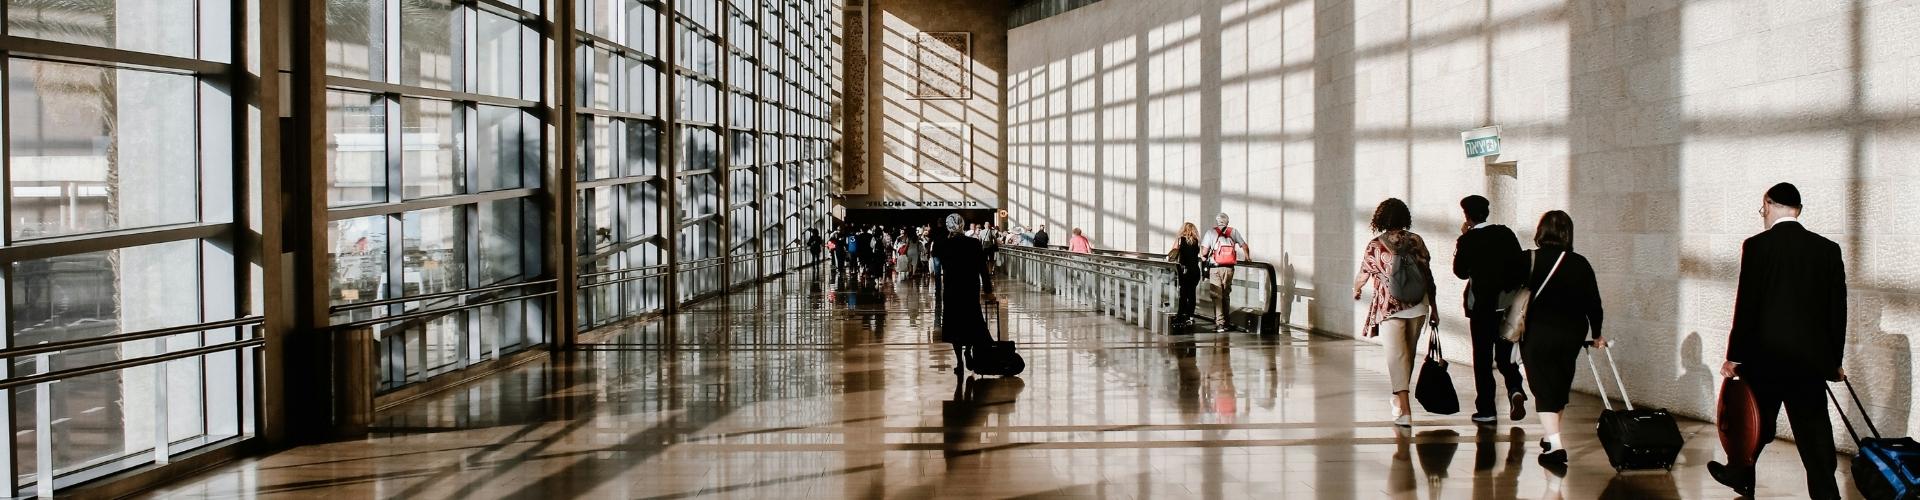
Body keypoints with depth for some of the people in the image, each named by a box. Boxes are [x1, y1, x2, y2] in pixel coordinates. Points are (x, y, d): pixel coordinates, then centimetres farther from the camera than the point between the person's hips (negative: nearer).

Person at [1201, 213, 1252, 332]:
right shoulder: (1233, 232, 7)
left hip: (1215, 268, -3)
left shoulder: (1211, 233, -2)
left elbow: (1204, 251, -7)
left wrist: (1205, 258, 14)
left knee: (1217, 296, -3)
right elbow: (1244, 246, 8)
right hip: (1229, 268, 3)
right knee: (1226, 295, 16)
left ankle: (1220, 323, -11)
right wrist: (1247, 257, 26)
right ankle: (1225, 321, 20)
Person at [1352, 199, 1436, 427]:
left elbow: (1362, 276, 5)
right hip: (1418, 306, 4)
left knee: (1397, 356, -5)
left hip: (1390, 308, -3)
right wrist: (1433, 308, 11)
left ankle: (1404, 411, -15)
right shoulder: (1417, 241, 2)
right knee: (1409, 353, 19)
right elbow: (1428, 276, 3)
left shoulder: (1375, 246, -5)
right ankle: (1400, 399, 36)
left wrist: (1356, 291, 28)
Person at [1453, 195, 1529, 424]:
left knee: (1483, 357, 4)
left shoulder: (1467, 240, -9)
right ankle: (1515, 389, -12)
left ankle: (1486, 409, 4)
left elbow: (1460, 272, 1)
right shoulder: (1506, 233, 1)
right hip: (1508, 304, 3)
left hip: (1481, 305, -3)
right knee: (1505, 353, 14)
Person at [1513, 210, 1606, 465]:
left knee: (1544, 389, -3)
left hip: (1537, 333, -3)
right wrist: (1596, 334, 17)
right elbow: (1593, 303, 5)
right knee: (1560, 386, 19)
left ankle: (1555, 445, -16)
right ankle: (1551, 437, 33)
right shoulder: (1580, 264, 1)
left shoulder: (1527, 261, -6)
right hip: (1572, 334, 3)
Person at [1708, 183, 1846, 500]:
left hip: (1765, 355, -2)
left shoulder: (1757, 246, -9)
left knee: (1756, 423, 15)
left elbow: (1746, 304, -10)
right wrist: (1834, 360, 14)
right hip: (1812, 359, 2)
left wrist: (1734, 355, -3)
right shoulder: (1828, 249, 3)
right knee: (1814, 430, 4)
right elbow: (1838, 308, 5)